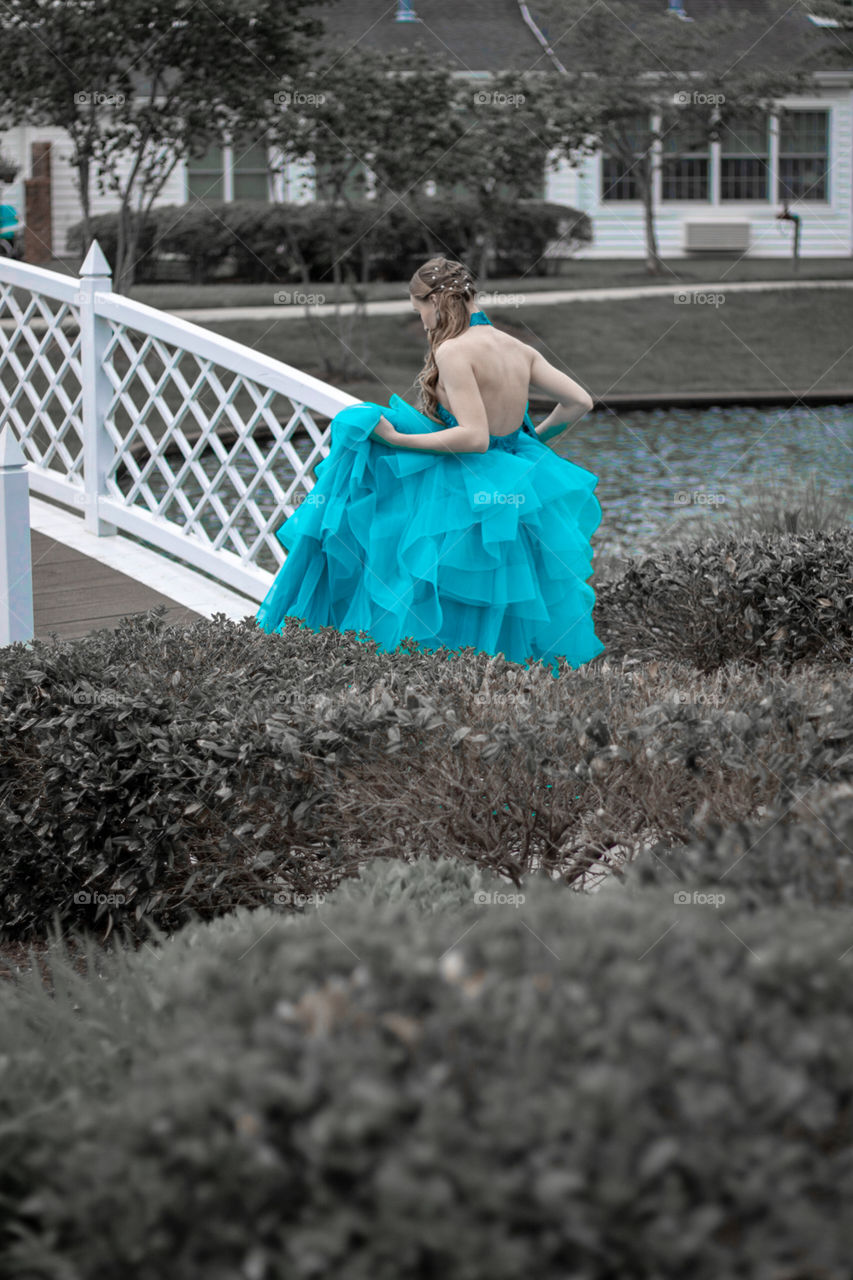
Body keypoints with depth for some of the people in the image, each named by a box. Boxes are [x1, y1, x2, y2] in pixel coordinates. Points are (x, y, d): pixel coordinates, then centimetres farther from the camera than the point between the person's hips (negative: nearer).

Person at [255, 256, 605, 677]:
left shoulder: (453, 351, -17)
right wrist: (537, 441, 21)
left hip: (461, 498, -8)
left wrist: (399, 439, -21)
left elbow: (474, 437, -25)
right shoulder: (519, 349, 5)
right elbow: (580, 401, 6)